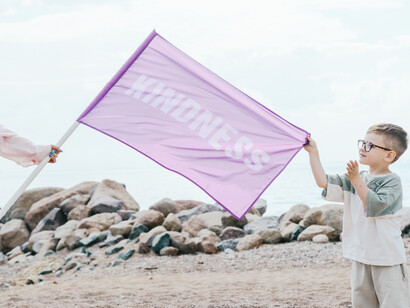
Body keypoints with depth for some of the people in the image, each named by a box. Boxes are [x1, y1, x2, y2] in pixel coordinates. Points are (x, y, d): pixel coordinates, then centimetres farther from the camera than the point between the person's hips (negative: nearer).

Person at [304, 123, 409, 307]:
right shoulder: (355, 179, 9)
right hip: (360, 256, 6)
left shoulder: (392, 180, -10)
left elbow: (375, 205, -24)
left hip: (387, 258, -6)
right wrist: (313, 153, 0)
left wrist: (356, 180, -28)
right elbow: (323, 182, 3)